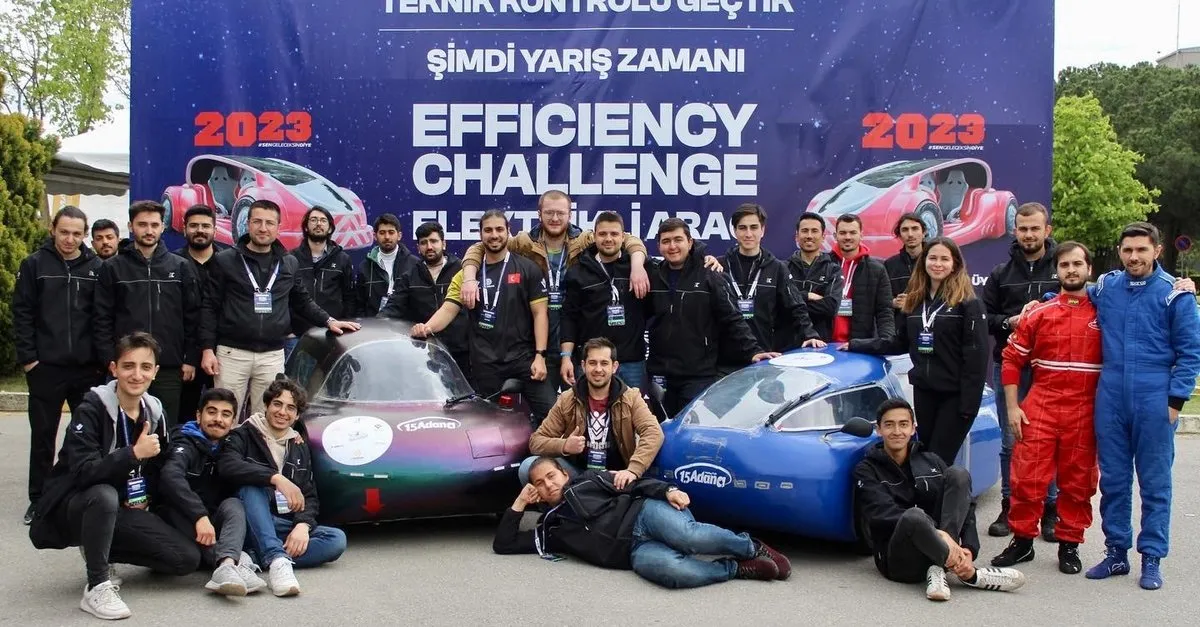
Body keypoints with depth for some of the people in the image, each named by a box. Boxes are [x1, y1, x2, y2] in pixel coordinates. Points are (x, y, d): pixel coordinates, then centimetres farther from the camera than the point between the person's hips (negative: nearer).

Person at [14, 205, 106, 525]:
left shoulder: (97, 267, 4)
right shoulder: (34, 264, 1)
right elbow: (22, 313, -1)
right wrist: (28, 357, -8)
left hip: (88, 367, 1)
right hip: (45, 367, -1)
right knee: (43, 436, 8)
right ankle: (38, 500, 18)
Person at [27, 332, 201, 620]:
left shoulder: (154, 412, 1)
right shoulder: (90, 410, -17)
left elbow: (160, 468, 16)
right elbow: (83, 472, -30)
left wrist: (148, 498, 0)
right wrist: (134, 453, -33)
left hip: (123, 511, 6)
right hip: (74, 507, -5)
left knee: (188, 558, -11)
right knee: (104, 495, -41)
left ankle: (99, 553, 9)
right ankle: (97, 587, -23)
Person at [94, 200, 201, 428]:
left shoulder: (181, 268, 8)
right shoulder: (113, 268, 6)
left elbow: (192, 317, 7)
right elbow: (102, 319, 3)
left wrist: (191, 359, 1)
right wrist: (110, 359, -5)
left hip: (169, 368, 1)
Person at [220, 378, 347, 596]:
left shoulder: (300, 448, 17)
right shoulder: (244, 435, 3)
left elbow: (310, 497, 10)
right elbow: (227, 465, -21)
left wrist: (303, 525, -13)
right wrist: (276, 478, -32)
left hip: (287, 528, 4)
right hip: (252, 527, -4)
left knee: (337, 539, -22)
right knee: (252, 486, -32)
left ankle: (252, 559, -36)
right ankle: (277, 560, -52)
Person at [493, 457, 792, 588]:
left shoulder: (587, 481, 19)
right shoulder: (550, 528, 23)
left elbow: (634, 485, 11)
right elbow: (503, 544, 22)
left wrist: (668, 490, -7)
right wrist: (519, 504, 18)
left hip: (642, 515, 0)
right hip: (634, 551, 0)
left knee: (688, 535, -35)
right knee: (669, 569, -37)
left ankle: (753, 548, -9)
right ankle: (738, 569, -18)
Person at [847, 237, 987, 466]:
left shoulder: (967, 302, -7)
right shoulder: (915, 300, 12)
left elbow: (976, 354, -11)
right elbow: (901, 343, 20)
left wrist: (970, 403, -16)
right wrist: (856, 345, 18)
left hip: (955, 395, -5)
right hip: (923, 391, 6)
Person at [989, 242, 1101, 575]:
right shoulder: (1039, 314, 5)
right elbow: (1012, 359, 5)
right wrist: (1012, 407, 0)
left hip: (1085, 412, 0)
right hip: (1040, 406, 0)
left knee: (1077, 481, 7)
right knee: (1027, 477, -2)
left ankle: (1069, 545, 20)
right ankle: (1022, 540, 11)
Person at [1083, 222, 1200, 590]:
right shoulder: (1105, 287, 7)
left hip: (1154, 403, -3)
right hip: (1110, 400, 4)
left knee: (1155, 483, 4)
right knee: (1113, 481, 10)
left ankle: (1152, 559, 13)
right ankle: (1116, 553, 21)